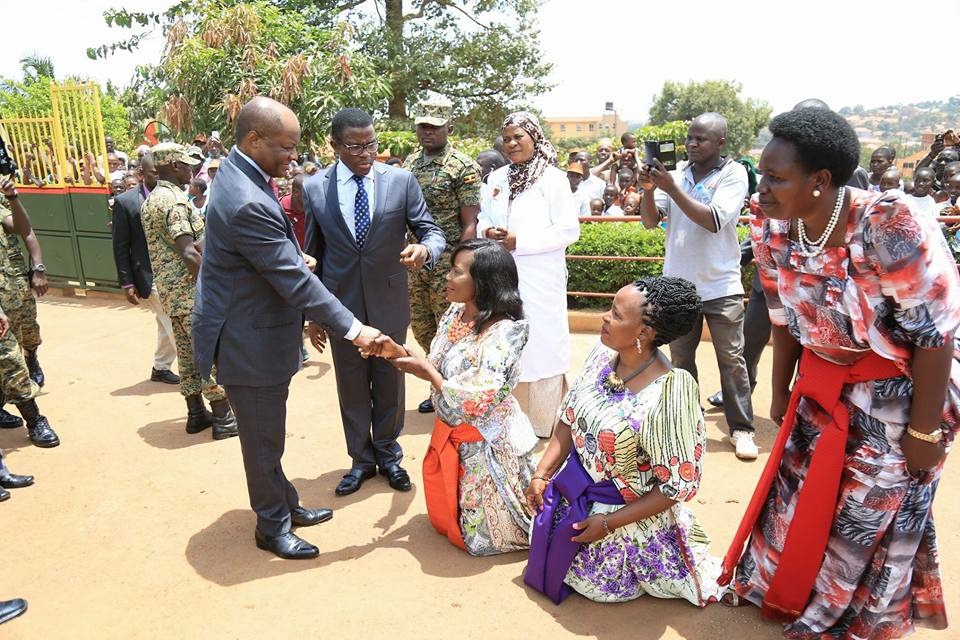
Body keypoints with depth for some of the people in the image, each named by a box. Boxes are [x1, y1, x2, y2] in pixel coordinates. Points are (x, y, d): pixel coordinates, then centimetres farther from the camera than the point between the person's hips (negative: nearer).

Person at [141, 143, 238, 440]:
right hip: (190, 290, -10)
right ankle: (224, 418, 2)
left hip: (170, 290, 10)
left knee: (187, 351, 14)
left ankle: (196, 414, 22)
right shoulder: (173, 200, -16)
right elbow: (188, 253, -24)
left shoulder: (152, 198, 15)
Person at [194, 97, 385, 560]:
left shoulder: (239, 174, 5)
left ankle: (285, 505, 39)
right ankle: (272, 526, 28)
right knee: (263, 440, 9)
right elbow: (296, 283, -27)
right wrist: (353, 330, -21)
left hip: (254, 332, 10)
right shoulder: (248, 203, -29)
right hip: (249, 343, -10)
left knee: (267, 434, 22)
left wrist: (294, 256, 4)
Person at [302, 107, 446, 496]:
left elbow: (432, 231, -4)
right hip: (341, 305, 1)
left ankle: (388, 455, 35)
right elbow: (314, 255, 4)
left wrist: (424, 249, -29)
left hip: (389, 303, 0)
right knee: (352, 388, 13)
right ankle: (361, 459, 33)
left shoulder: (402, 181, -5)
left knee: (390, 384, 14)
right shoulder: (314, 188, -2)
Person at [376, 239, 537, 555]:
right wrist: (398, 351, -12)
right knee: (446, 516, 24)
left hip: (487, 445, -8)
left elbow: (473, 403, -30)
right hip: (450, 435, 8)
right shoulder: (455, 313, -4)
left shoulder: (502, 334, -29)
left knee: (481, 532, 10)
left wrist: (428, 372, -20)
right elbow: (434, 366, 4)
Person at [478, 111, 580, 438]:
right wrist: (487, 232, -5)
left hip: (540, 280, -5)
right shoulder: (497, 177, 12)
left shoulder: (553, 178, -5)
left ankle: (545, 424, 13)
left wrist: (520, 241, -15)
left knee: (541, 347, 0)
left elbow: (569, 230, -10)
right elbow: (483, 218, 19)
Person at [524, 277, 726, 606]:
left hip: (624, 512, -6)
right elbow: (569, 420, 1)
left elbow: (678, 486, -23)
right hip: (572, 491, 7)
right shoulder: (603, 354, -12)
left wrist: (608, 523, -19)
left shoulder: (669, 395, -32)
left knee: (594, 582, 16)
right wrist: (541, 474, -4)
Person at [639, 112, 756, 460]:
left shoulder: (734, 173, -7)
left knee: (732, 360, 3)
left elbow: (714, 221, -21)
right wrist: (649, 191, -18)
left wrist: (671, 188, -23)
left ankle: (741, 428, 14)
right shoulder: (676, 172, 3)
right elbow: (650, 221, 1)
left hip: (721, 286, -3)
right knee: (681, 358, 12)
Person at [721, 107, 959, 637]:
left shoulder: (893, 229, -31)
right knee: (800, 490, 17)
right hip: (822, 383, 5)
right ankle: (782, 589, 42)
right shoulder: (772, 229, -13)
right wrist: (781, 394, 10)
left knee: (871, 512, 10)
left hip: (899, 393, -5)